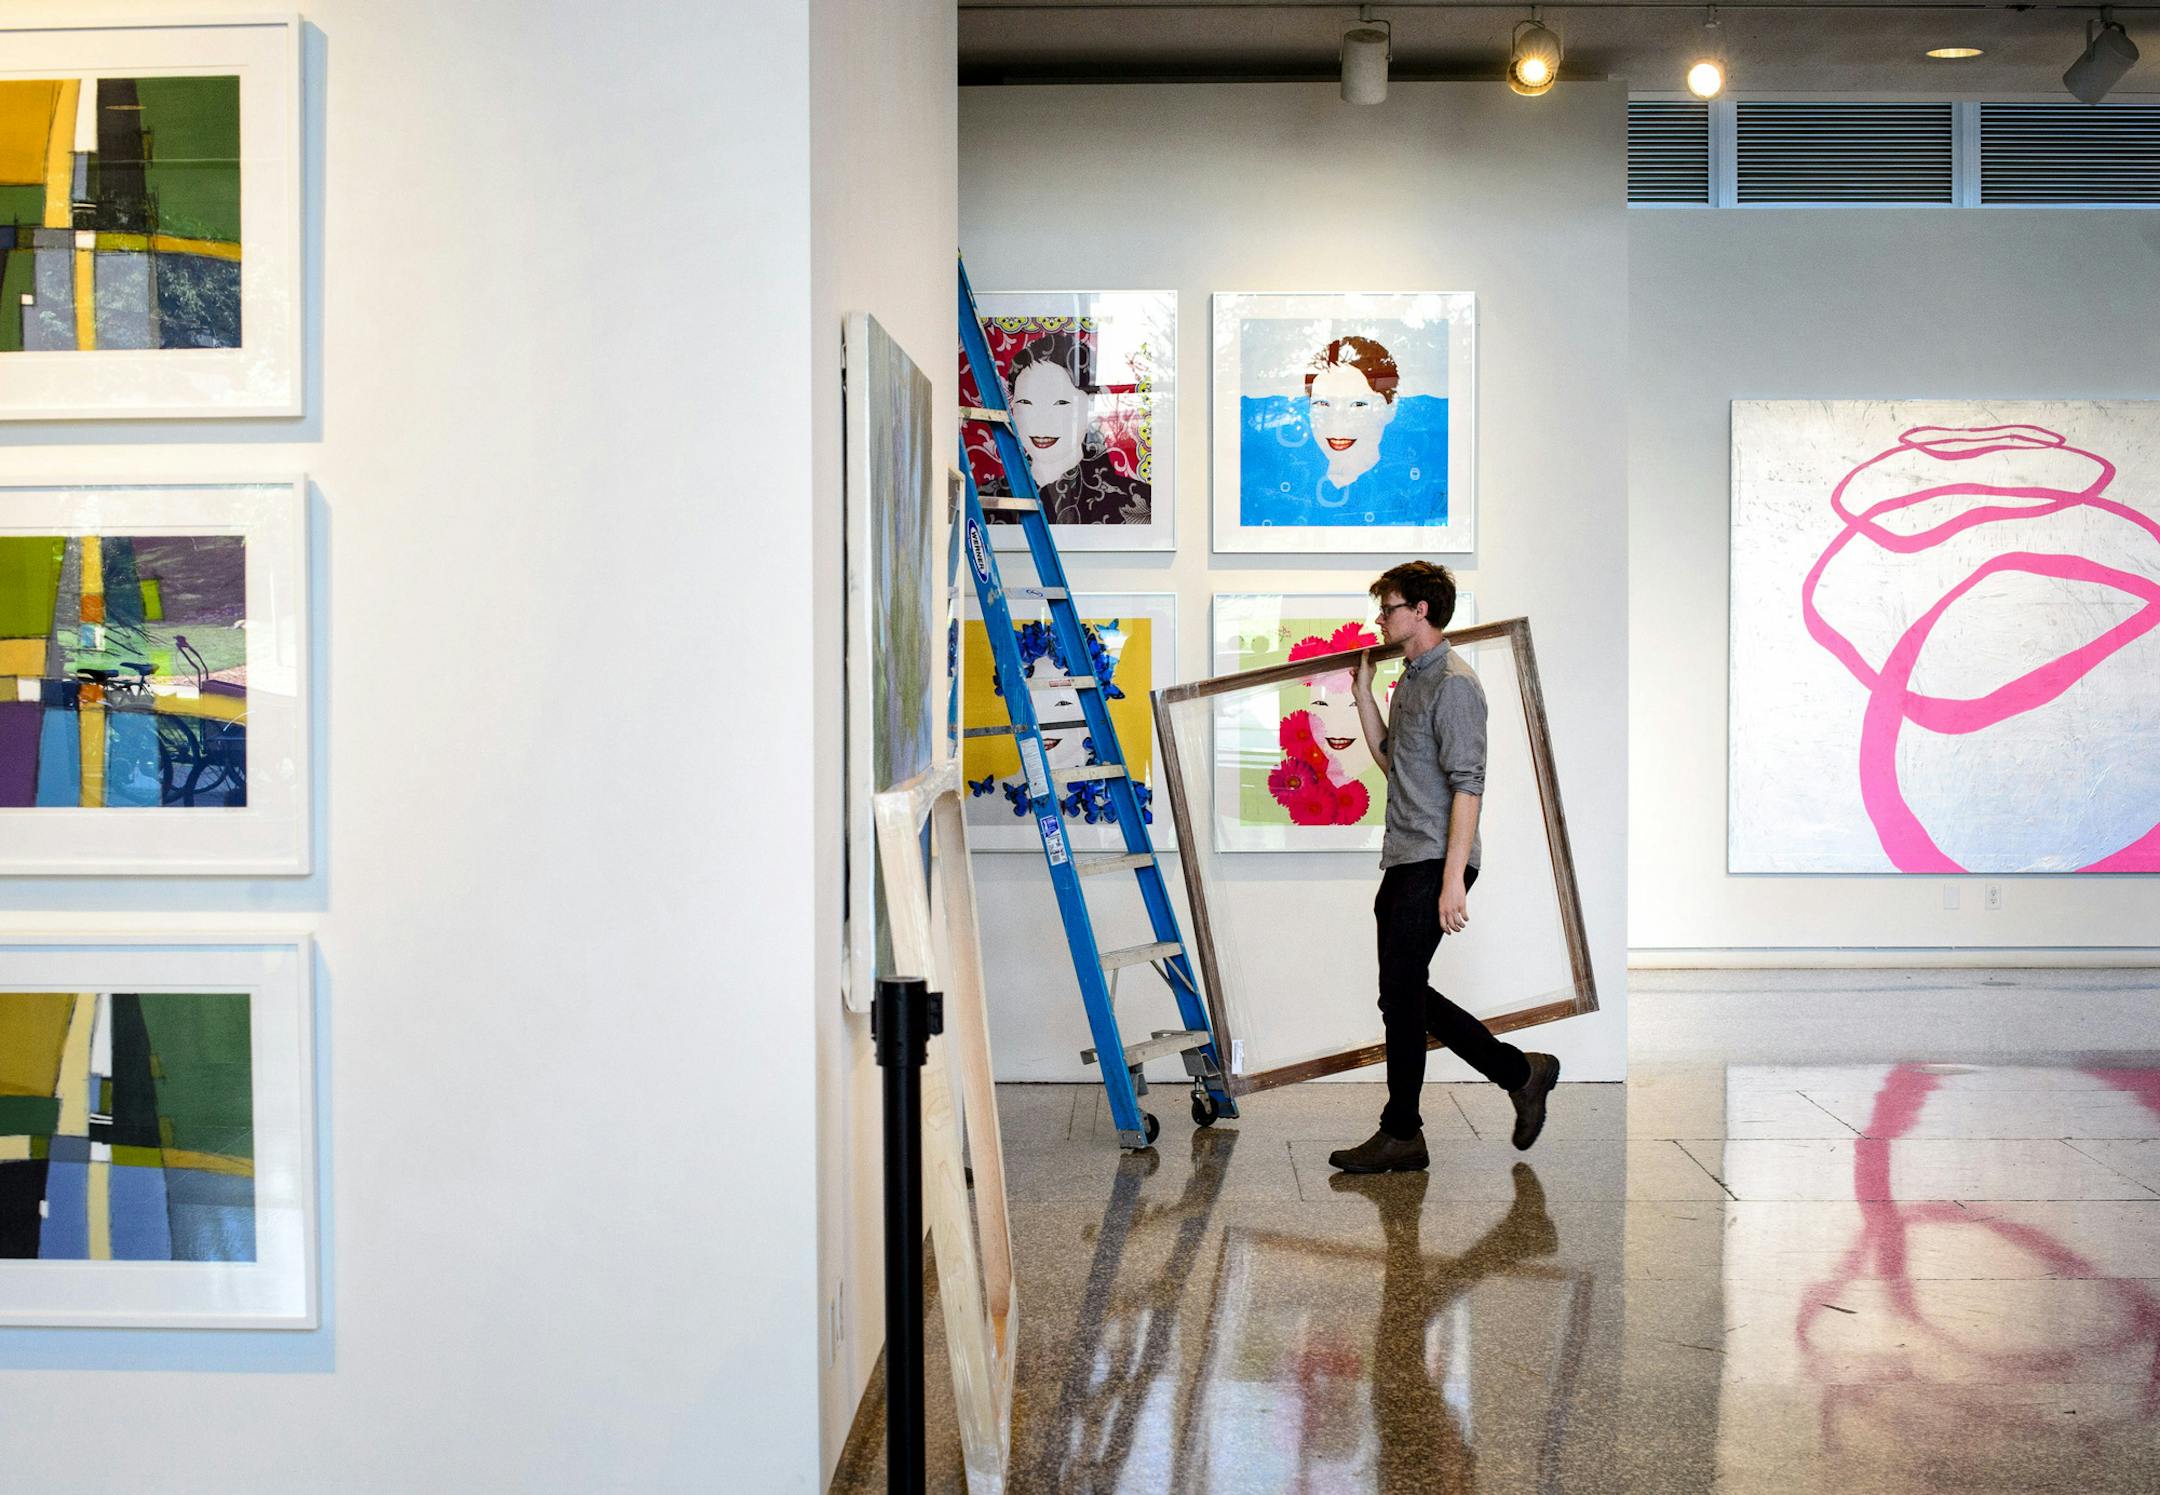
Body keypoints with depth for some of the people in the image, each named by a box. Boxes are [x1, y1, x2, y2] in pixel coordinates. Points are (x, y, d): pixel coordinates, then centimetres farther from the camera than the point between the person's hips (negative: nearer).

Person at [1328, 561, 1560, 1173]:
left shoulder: (1454, 684, -13)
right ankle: (1521, 1072, 22)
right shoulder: (1410, 680, 17)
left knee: (1400, 995, -5)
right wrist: (1363, 687, 17)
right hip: (1402, 862, 10)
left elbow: (1468, 785, -19)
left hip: (1434, 863, -10)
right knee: (1407, 994, 12)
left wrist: (1453, 879, -23)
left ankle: (1401, 1134, 6)